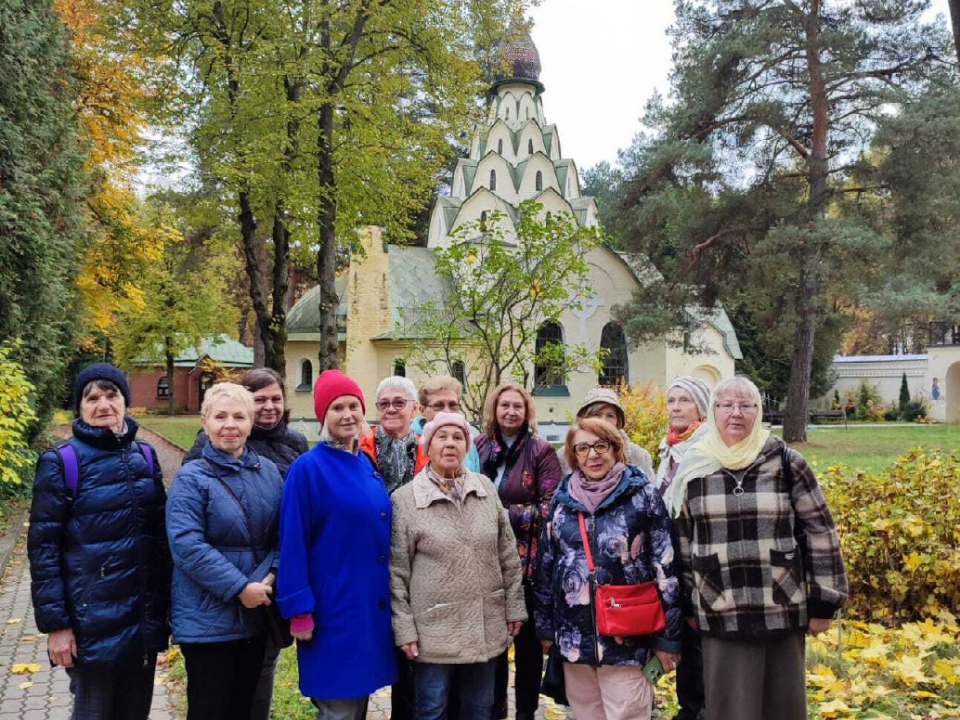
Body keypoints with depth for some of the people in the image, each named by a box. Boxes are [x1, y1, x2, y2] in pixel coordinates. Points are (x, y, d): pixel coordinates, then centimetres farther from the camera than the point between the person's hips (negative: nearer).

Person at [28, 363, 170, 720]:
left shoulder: (145, 456, 5)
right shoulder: (61, 462, -8)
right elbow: (43, 547, -9)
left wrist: (163, 604, 9)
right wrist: (54, 623, -12)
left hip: (144, 616, 5)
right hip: (92, 619, -4)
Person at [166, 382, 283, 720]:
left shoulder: (268, 471, 5)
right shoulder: (191, 478, -10)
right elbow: (187, 545, -19)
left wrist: (270, 576, -11)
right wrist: (240, 587, -21)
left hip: (256, 615, 5)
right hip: (207, 618, -5)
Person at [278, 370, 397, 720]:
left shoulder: (367, 465, 9)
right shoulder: (307, 468, -11)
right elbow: (292, 543, -13)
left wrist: (389, 592, 15)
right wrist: (299, 609, -16)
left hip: (371, 605, 7)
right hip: (333, 608, -7)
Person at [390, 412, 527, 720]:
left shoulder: (486, 489, 3)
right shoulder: (404, 499, -8)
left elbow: (508, 556, 7)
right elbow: (396, 572, -7)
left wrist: (514, 608, 6)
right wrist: (404, 628, -9)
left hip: (486, 626, 4)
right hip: (433, 631, -3)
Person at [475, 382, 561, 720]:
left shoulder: (542, 452, -4)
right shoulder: (479, 447, 6)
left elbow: (550, 509, -11)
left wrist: (504, 514, -15)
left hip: (527, 559, -3)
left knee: (527, 637, 8)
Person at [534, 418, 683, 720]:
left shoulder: (642, 494, -5)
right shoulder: (562, 497, 6)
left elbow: (666, 567, -6)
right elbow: (546, 564, 12)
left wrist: (668, 636, -7)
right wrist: (545, 626, 12)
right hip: (574, 635, 4)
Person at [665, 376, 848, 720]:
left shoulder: (786, 462, -1)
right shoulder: (693, 469, 2)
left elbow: (819, 532, 1)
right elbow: (679, 541, 9)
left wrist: (823, 603, 0)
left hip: (783, 611, 0)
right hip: (720, 617, 1)